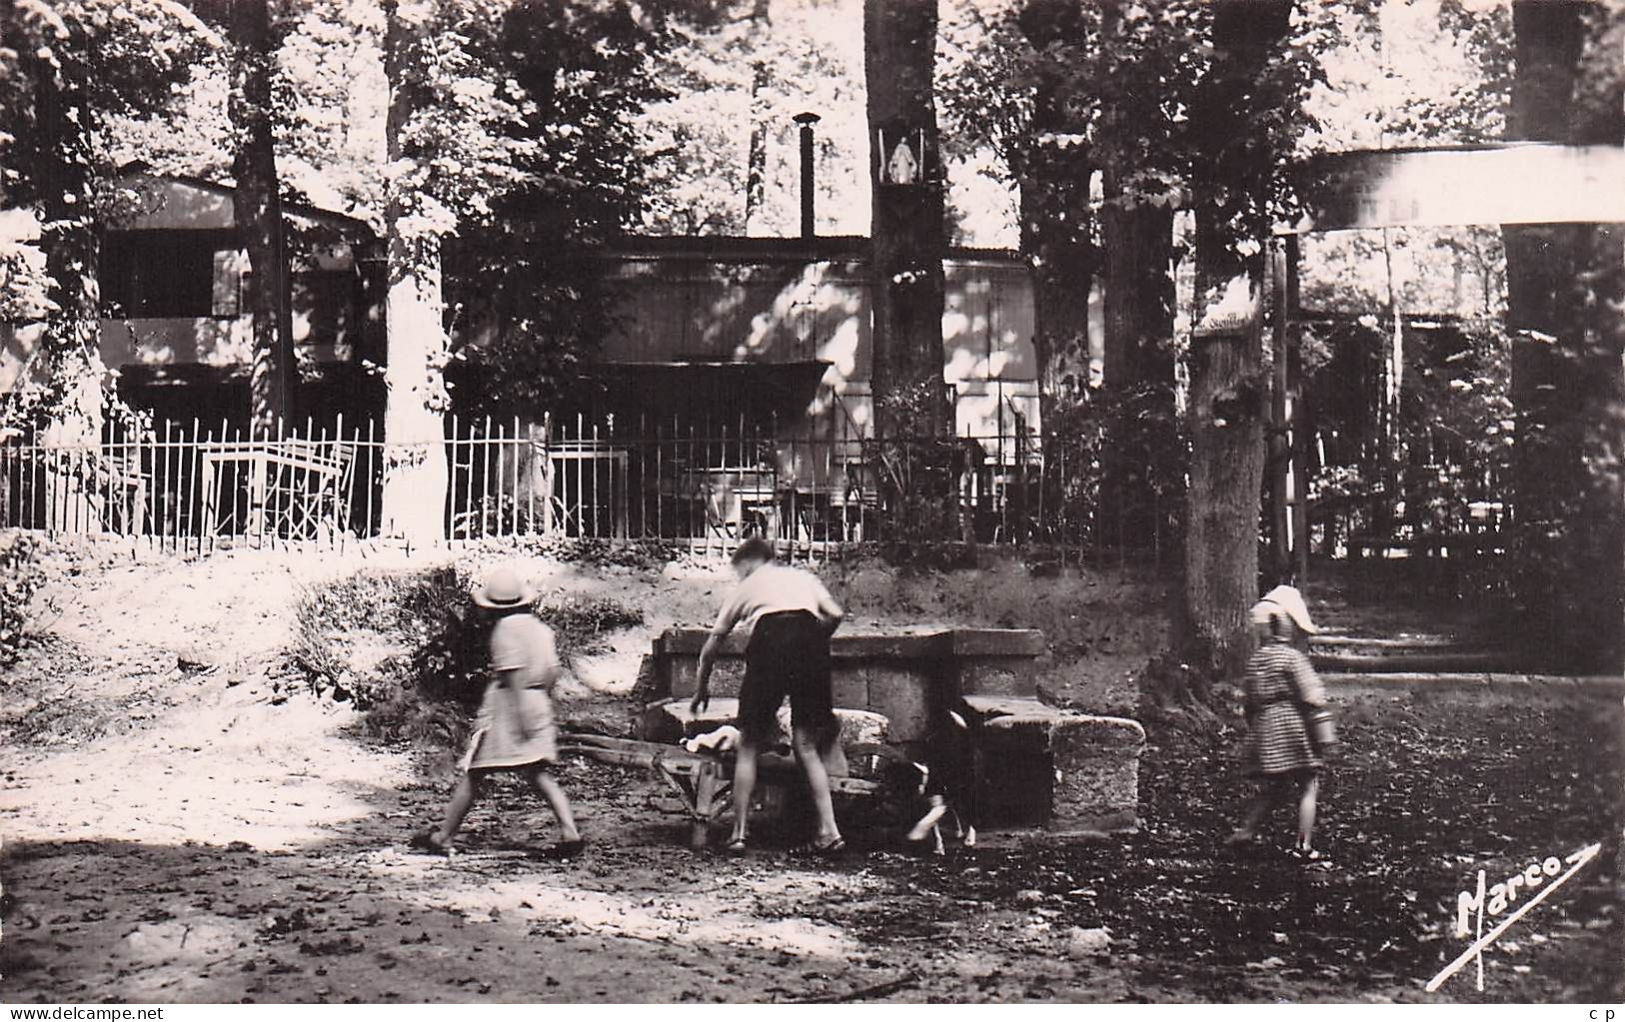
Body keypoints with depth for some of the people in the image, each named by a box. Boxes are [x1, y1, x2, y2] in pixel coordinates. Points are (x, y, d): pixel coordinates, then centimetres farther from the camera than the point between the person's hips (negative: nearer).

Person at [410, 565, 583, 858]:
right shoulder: (540, 627, 10)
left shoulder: (506, 628, -11)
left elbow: (514, 674, -17)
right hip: (538, 708, 6)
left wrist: (522, 716, -20)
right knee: (539, 774, 5)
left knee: (474, 774, 3)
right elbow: (552, 672, 11)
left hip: (506, 705, -6)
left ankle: (443, 837, 11)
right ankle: (570, 833, -9)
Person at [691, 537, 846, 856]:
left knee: (749, 745, 9)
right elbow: (835, 614, 14)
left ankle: (739, 832, 6)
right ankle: (829, 830, 2)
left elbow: (710, 646, 31)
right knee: (806, 745, 11)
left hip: (770, 639, -2)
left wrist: (701, 690, 45)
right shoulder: (802, 577, 32)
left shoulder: (747, 586, 28)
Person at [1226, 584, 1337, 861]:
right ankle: (1303, 845, 0)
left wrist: (1254, 733, 24)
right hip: (1294, 731, -6)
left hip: (1266, 732, 6)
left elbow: (1251, 702, 15)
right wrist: (1324, 736, -8)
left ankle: (1246, 829, 9)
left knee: (1271, 787, 17)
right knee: (1308, 787, 2)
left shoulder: (1255, 660, 9)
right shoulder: (1293, 658, -11)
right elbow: (1312, 699, -12)